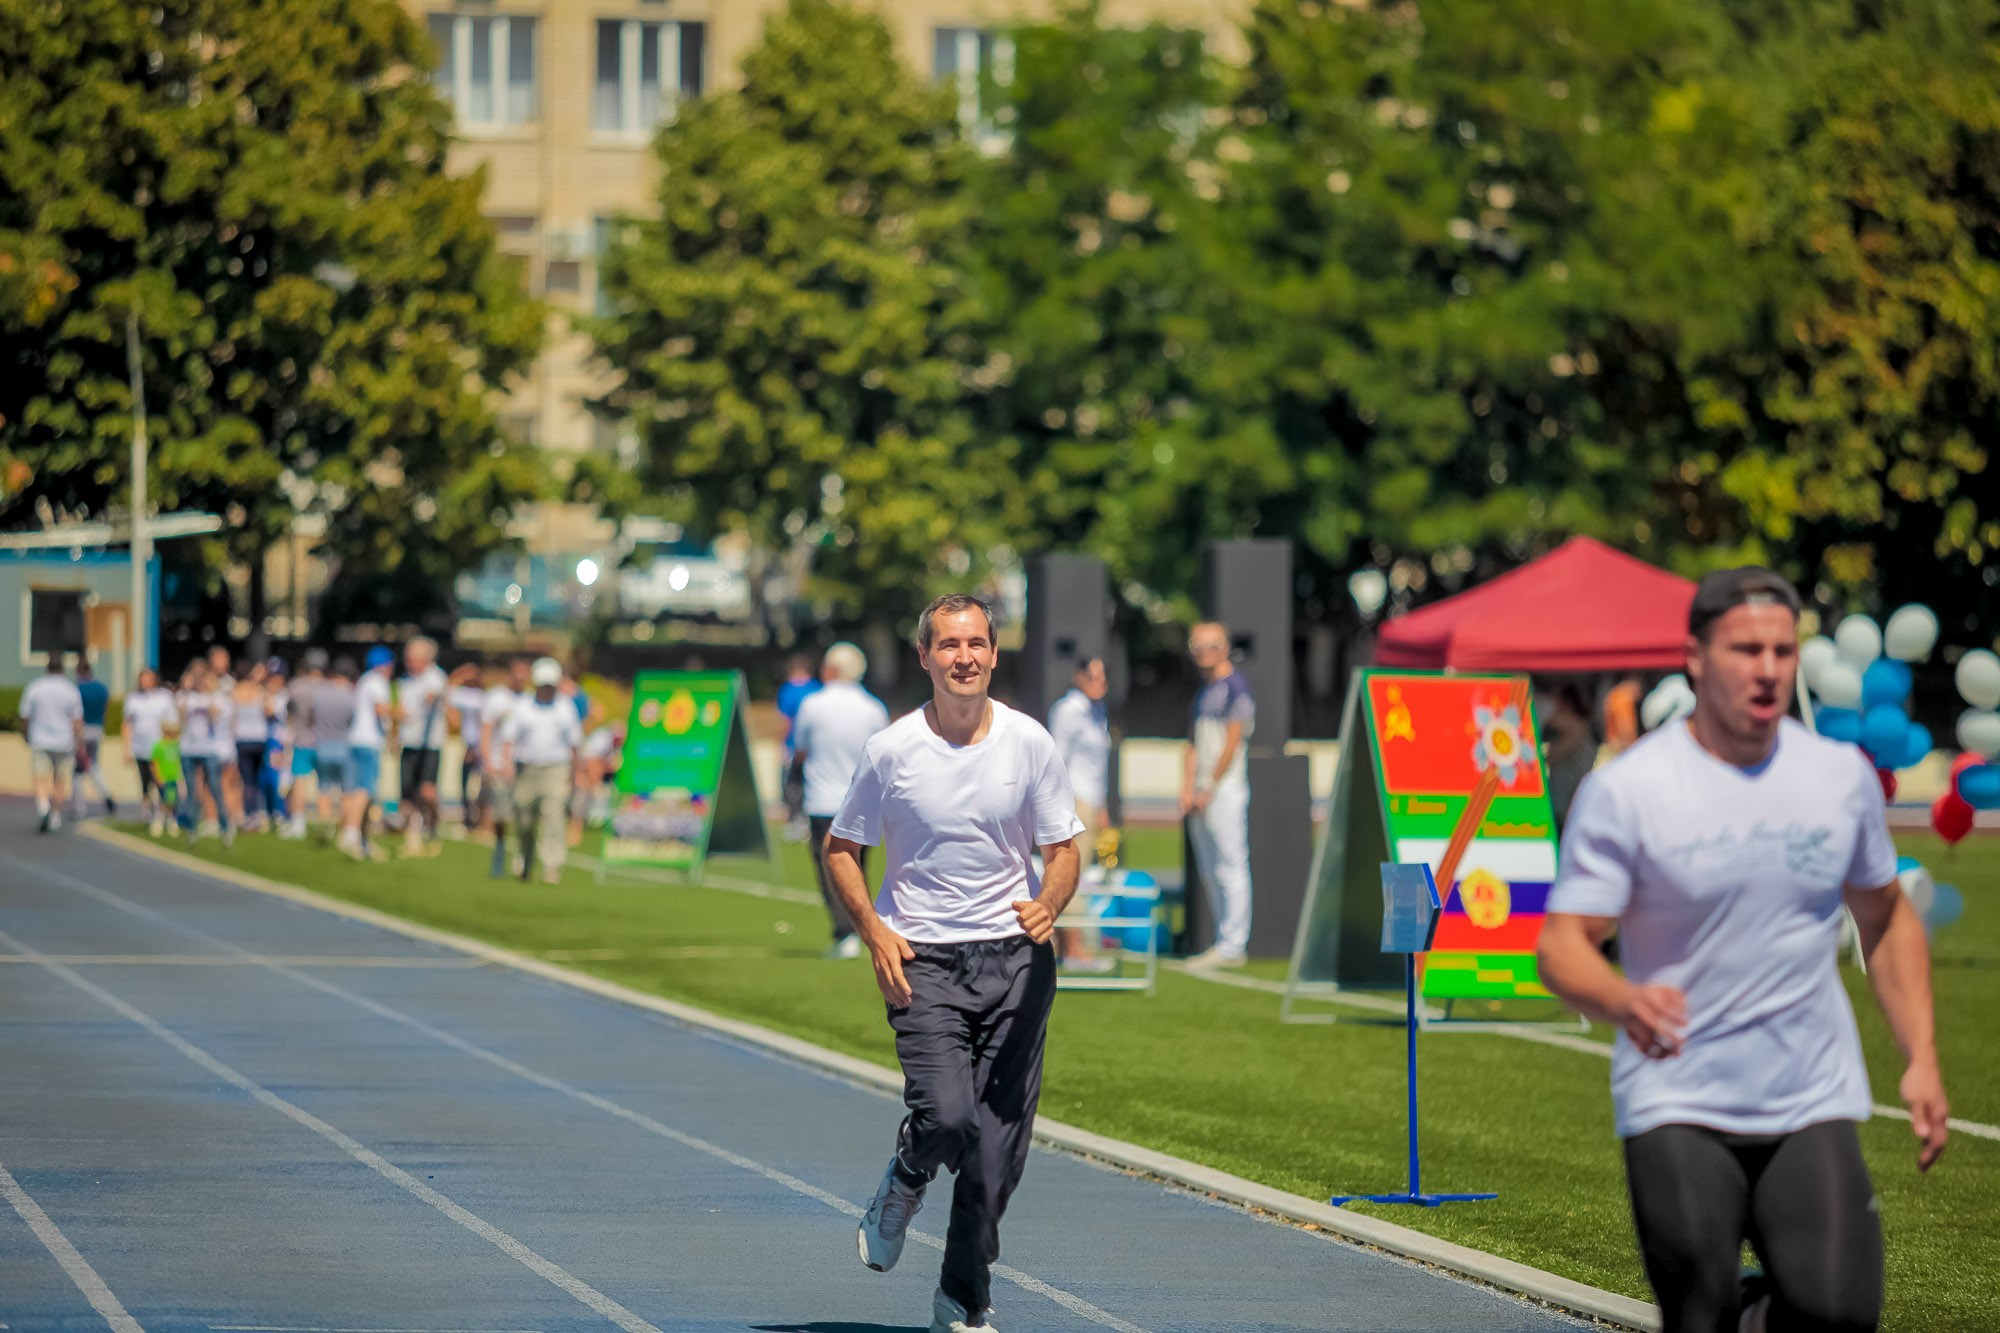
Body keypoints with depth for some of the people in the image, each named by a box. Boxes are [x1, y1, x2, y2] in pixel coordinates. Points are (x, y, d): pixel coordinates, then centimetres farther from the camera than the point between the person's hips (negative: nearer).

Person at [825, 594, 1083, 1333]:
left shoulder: (1029, 742, 0)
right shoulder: (889, 750, -3)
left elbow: (1062, 848, 7)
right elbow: (841, 848, 7)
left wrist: (1048, 904, -15)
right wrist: (875, 931, -7)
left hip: (1014, 954, 2)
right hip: (922, 959, -2)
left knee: (998, 1148, 0)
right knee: (947, 1116, -21)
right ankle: (904, 1182, 16)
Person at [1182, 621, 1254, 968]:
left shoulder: (1235, 686, -8)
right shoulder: (1204, 691, 19)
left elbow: (1232, 742, -13)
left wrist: (1209, 788, -13)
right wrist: (1188, 787, 7)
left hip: (1226, 788, -10)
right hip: (1202, 793, 10)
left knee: (1231, 866, -9)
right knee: (1209, 870, 10)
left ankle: (1233, 946, -10)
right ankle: (1224, 944, 14)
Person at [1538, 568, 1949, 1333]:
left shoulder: (1842, 776, 5)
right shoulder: (1626, 789, -7)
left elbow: (1886, 919, 19)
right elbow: (1562, 944, -10)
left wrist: (1921, 1059, 10)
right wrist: (1624, 1002, -32)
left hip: (1815, 1104, 2)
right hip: (1676, 1110, -2)